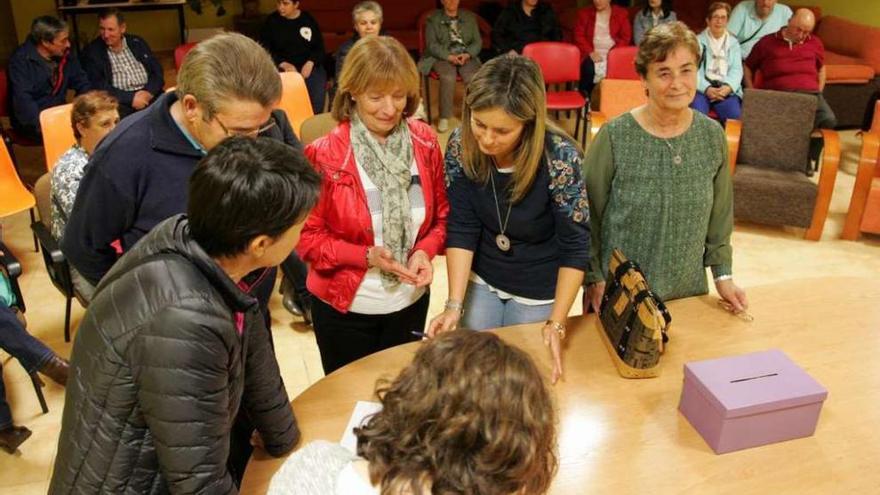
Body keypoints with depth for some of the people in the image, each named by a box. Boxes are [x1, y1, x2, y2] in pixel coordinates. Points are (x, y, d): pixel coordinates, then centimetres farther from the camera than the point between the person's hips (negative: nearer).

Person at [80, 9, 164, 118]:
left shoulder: (138, 43, 15)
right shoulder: (91, 51, 5)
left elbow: (157, 72, 11)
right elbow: (97, 86, -5)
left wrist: (148, 92, -9)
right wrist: (130, 98, -16)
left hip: (149, 97, 4)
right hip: (119, 102, -3)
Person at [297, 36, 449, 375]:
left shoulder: (425, 142, -7)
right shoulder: (324, 155, -18)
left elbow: (441, 214, 3)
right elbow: (308, 236, -11)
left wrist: (425, 251, -16)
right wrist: (366, 256, -25)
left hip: (411, 302, 3)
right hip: (345, 308, -3)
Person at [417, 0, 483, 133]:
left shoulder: (469, 17, 16)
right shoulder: (433, 19, 8)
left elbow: (477, 41, 9)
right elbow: (432, 44, -3)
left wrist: (467, 54, -11)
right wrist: (449, 56, -18)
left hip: (466, 56, 2)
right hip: (443, 56, -2)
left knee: (472, 77, -30)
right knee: (448, 77, -34)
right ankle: (444, 117, -24)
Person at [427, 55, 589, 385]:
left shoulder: (559, 158, -30)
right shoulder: (461, 146, -19)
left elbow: (575, 246, -21)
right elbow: (461, 229, -14)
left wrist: (556, 323, -26)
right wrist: (454, 304, -21)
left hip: (538, 292, -3)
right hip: (481, 281, 3)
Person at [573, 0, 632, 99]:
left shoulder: (621, 13, 10)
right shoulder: (584, 13, 12)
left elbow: (626, 37, 6)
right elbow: (579, 36, 5)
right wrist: (590, 52, -11)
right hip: (593, 54, 0)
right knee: (588, 69, -32)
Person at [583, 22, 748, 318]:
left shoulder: (712, 135, -3)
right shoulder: (614, 137, -16)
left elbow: (720, 214, 6)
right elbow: (586, 214, -9)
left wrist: (723, 274, 4)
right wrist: (594, 278, -9)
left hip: (689, 290, 4)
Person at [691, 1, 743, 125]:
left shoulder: (733, 42, 20)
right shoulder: (698, 41, 13)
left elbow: (736, 69, 8)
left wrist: (728, 87, -14)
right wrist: (707, 88, -17)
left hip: (725, 88, 2)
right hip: (702, 87, -2)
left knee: (734, 116, -27)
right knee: (697, 114, -33)